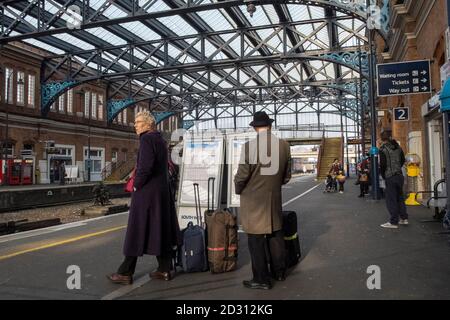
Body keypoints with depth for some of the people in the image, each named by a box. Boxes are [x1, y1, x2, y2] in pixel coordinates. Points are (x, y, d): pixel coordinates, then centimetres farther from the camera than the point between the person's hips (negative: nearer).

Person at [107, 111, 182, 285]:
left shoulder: (146, 139, -13)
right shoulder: (160, 140, 13)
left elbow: (145, 167, -24)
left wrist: (136, 185, -11)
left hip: (145, 192, -9)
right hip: (162, 190, 9)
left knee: (137, 230, -1)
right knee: (160, 229, 12)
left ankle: (126, 273, 9)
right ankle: (165, 269, 18)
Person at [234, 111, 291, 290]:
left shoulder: (249, 146, -16)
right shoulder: (284, 146, -1)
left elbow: (241, 176, -13)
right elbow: (286, 176, 8)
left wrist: (238, 190, 8)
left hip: (253, 200, -5)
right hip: (274, 199, 5)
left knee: (256, 240, 6)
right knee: (275, 236, 19)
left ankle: (262, 279, 15)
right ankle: (279, 272, 34)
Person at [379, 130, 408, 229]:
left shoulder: (383, 149, -12)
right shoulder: (398, 146, 7)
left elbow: (382, 165, -13)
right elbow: (403, 160, 15)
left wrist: (383, 176, 2)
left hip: (390, 177, -7)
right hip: (400, 175, 7)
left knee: (391, 199, -1)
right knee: (400, 197, 18)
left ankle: (393, 222, 2)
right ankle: (404, 218, 25)